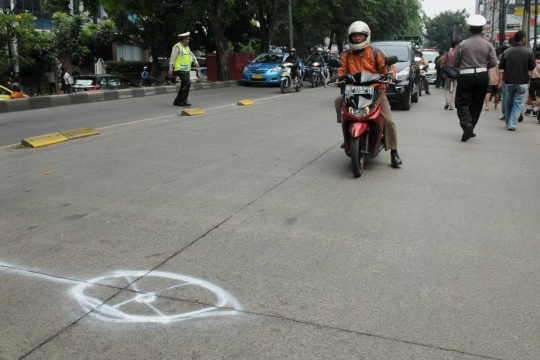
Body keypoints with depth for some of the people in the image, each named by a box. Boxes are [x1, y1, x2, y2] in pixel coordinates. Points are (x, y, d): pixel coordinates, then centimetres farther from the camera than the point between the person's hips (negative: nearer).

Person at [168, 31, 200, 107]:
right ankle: (183, 101, -15)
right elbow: (172, 58, -16)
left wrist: (196, 62, 1)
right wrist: (170, 69, -22)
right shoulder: (177, 47, -12)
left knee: (184, 86, 8)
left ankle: (177, 101, 15)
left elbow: (192, 55, 20)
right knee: (188, 83, -19)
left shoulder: (186, 47, 15)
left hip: (186, 70, 9)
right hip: (180, 69, -9)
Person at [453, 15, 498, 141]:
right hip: (482, 76, 3)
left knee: (462, 103, 0)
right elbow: (493, 62, -2)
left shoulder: (463, 44, -5)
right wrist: (483, 66, 16)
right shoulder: (488, 45, 0)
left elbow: (455, 62, -3)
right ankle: (470, 129, 16)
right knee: (476, 104, 12)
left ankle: (466, 124, -24)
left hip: (465, 76, -3)